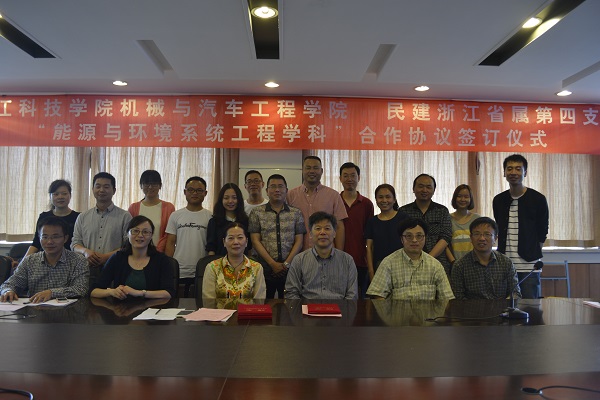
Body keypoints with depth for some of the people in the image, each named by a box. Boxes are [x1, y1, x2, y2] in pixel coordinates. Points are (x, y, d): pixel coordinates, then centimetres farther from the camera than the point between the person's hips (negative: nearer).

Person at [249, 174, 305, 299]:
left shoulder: (296, 213, 8)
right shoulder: (256, 213, 5)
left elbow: (299, 241, 5)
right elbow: (255, 241, 0)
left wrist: (286, 263, -7)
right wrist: (273, 264, -8)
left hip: (290, 269, 1)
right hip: (265, 269, -1)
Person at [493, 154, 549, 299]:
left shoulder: (538, 199, -1)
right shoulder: (498, 200, 9)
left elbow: (542, 233, 4)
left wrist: (533, 254, 3)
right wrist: (502, 252, 9)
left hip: (529, 266, -3)